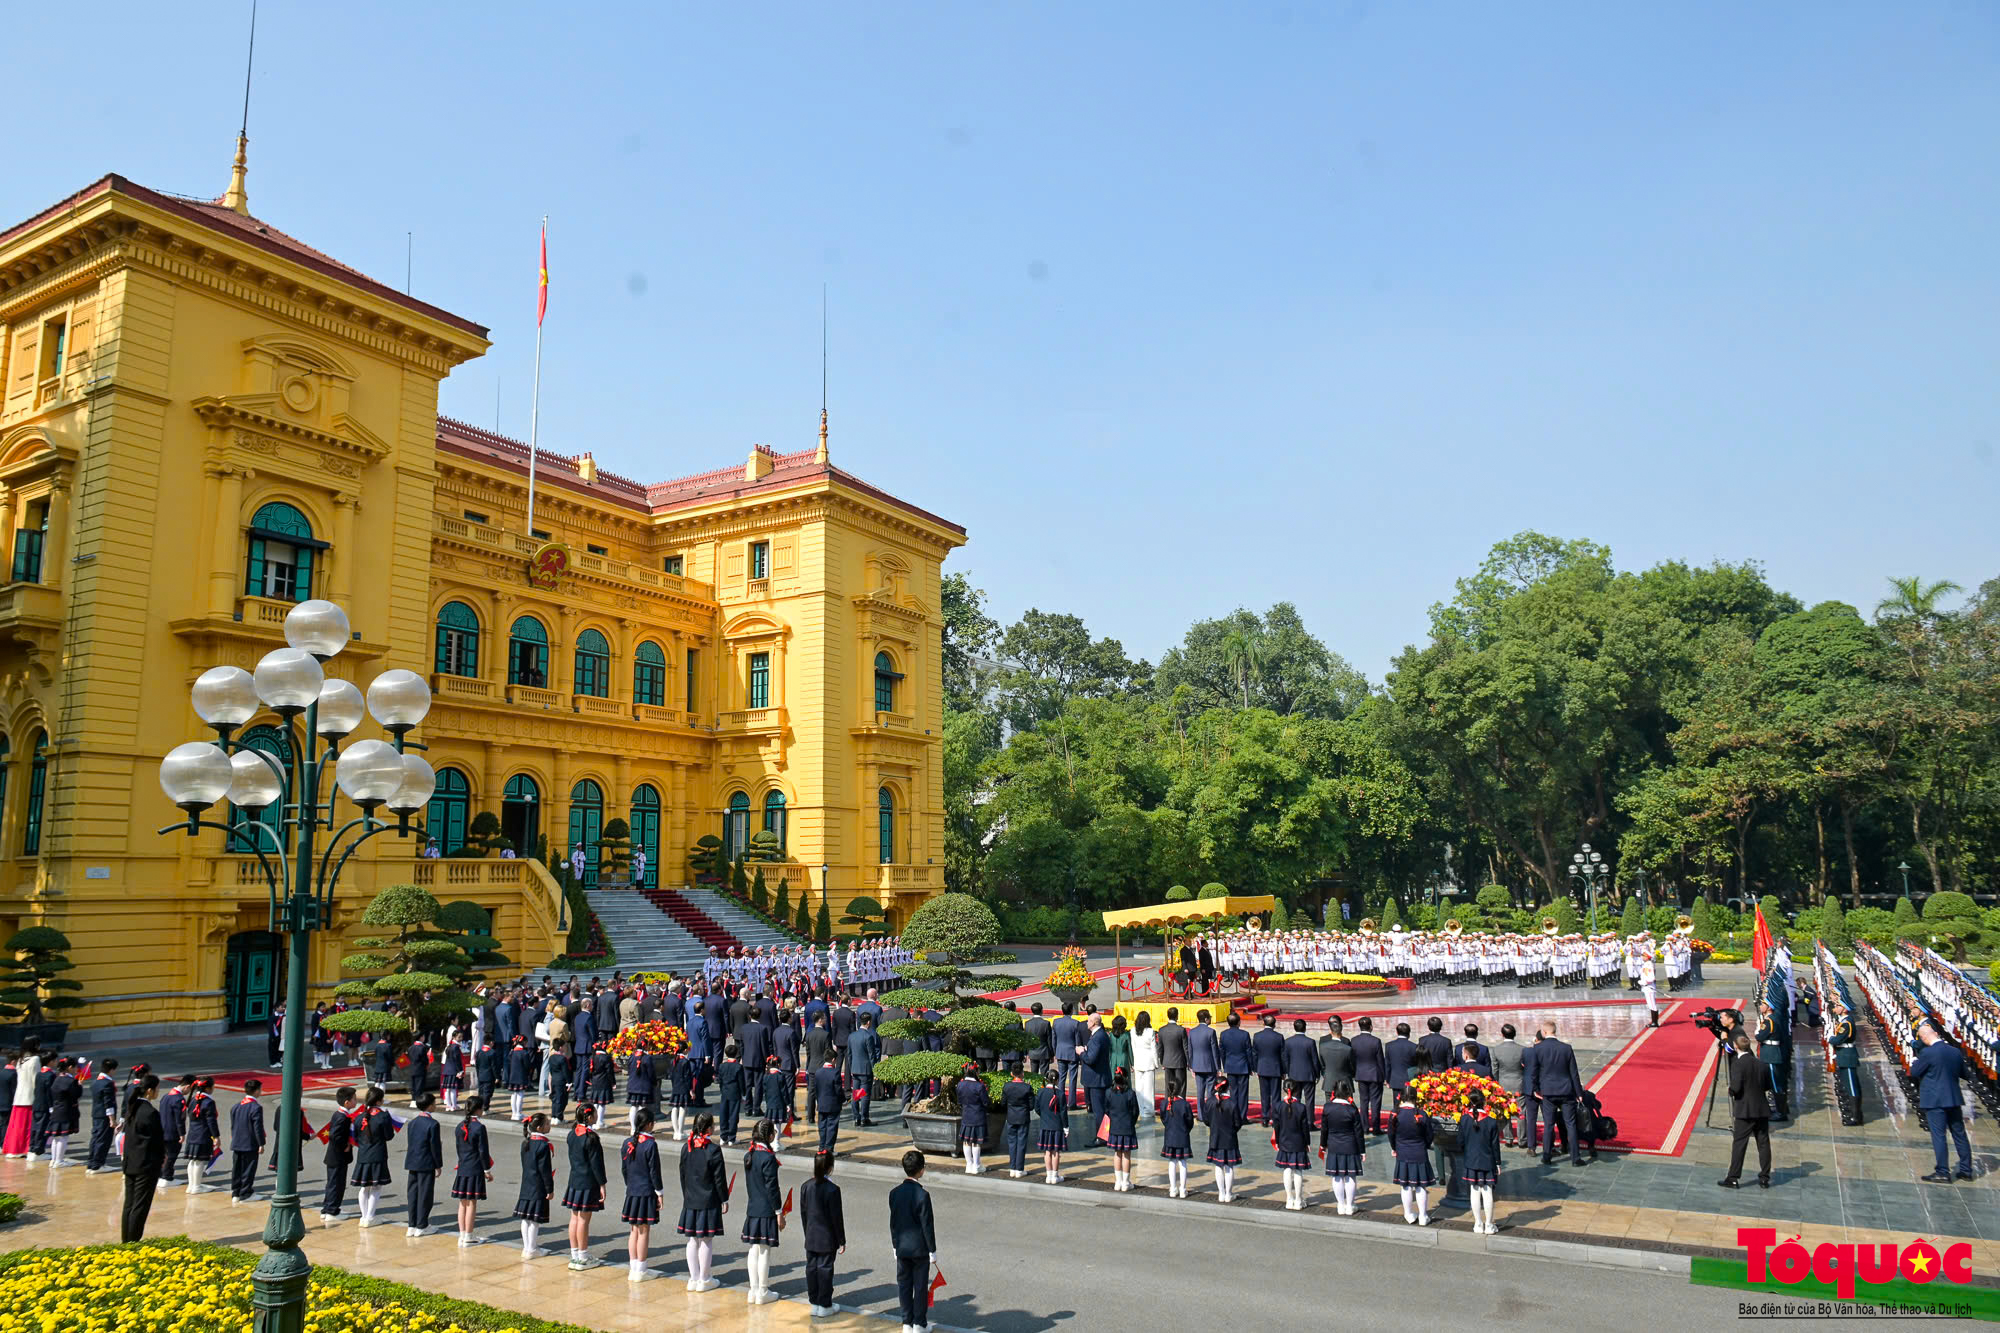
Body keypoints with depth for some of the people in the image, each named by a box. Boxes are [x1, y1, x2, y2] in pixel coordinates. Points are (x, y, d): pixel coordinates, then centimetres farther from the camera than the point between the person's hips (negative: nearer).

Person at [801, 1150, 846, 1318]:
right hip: (827, 1239, -5)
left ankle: (814, 1303, 23)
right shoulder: (832, 1190, -19)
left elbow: (803, 1213, 7)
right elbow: (837, 1217, -14)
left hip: (811, 1239, 5)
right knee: (825, 1270, 4)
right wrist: (842, 1241, -4)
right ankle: (824, 1306, 12)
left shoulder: (806, 1186, -2)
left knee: (811, 1268, 13)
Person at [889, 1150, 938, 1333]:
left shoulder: (894, 1193, -4)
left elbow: (893, 1222, 4)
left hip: (902, 1247, 5)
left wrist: (895, 1245, 15)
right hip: (920, 1248, -5)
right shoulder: (922, 1194, -20)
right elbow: (927, 1225, -16)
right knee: (921, 1285, 8)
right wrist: (932, 1250, -6)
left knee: (904, 1284, 13)